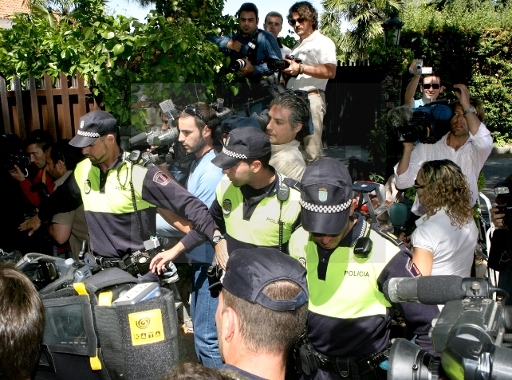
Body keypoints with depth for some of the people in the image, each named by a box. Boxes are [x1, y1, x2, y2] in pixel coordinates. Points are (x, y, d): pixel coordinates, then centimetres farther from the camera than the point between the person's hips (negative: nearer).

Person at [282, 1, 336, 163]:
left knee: (311, 150, -9)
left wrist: (300, 68, -17)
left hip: (310, 99, -8)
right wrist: (285, 69, 9)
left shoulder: (323, 42, -1)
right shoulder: (297, 46, 26)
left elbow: (330, 72, -15)